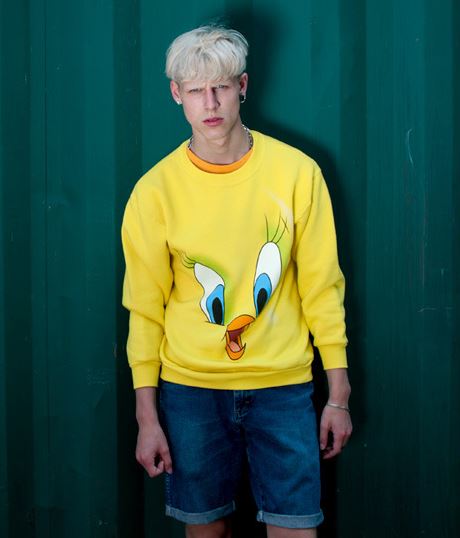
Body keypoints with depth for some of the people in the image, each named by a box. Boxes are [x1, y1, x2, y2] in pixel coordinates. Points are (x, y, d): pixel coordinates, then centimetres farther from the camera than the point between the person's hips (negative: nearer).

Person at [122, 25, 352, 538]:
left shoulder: (297, 172, -3)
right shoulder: (156, 189, -3)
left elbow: (321, 286, 1)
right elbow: (145, 307, 1)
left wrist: (339, 395, 1)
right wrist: (146, 415, 0)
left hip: (284, 385, 0)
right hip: (190, 386, 0)